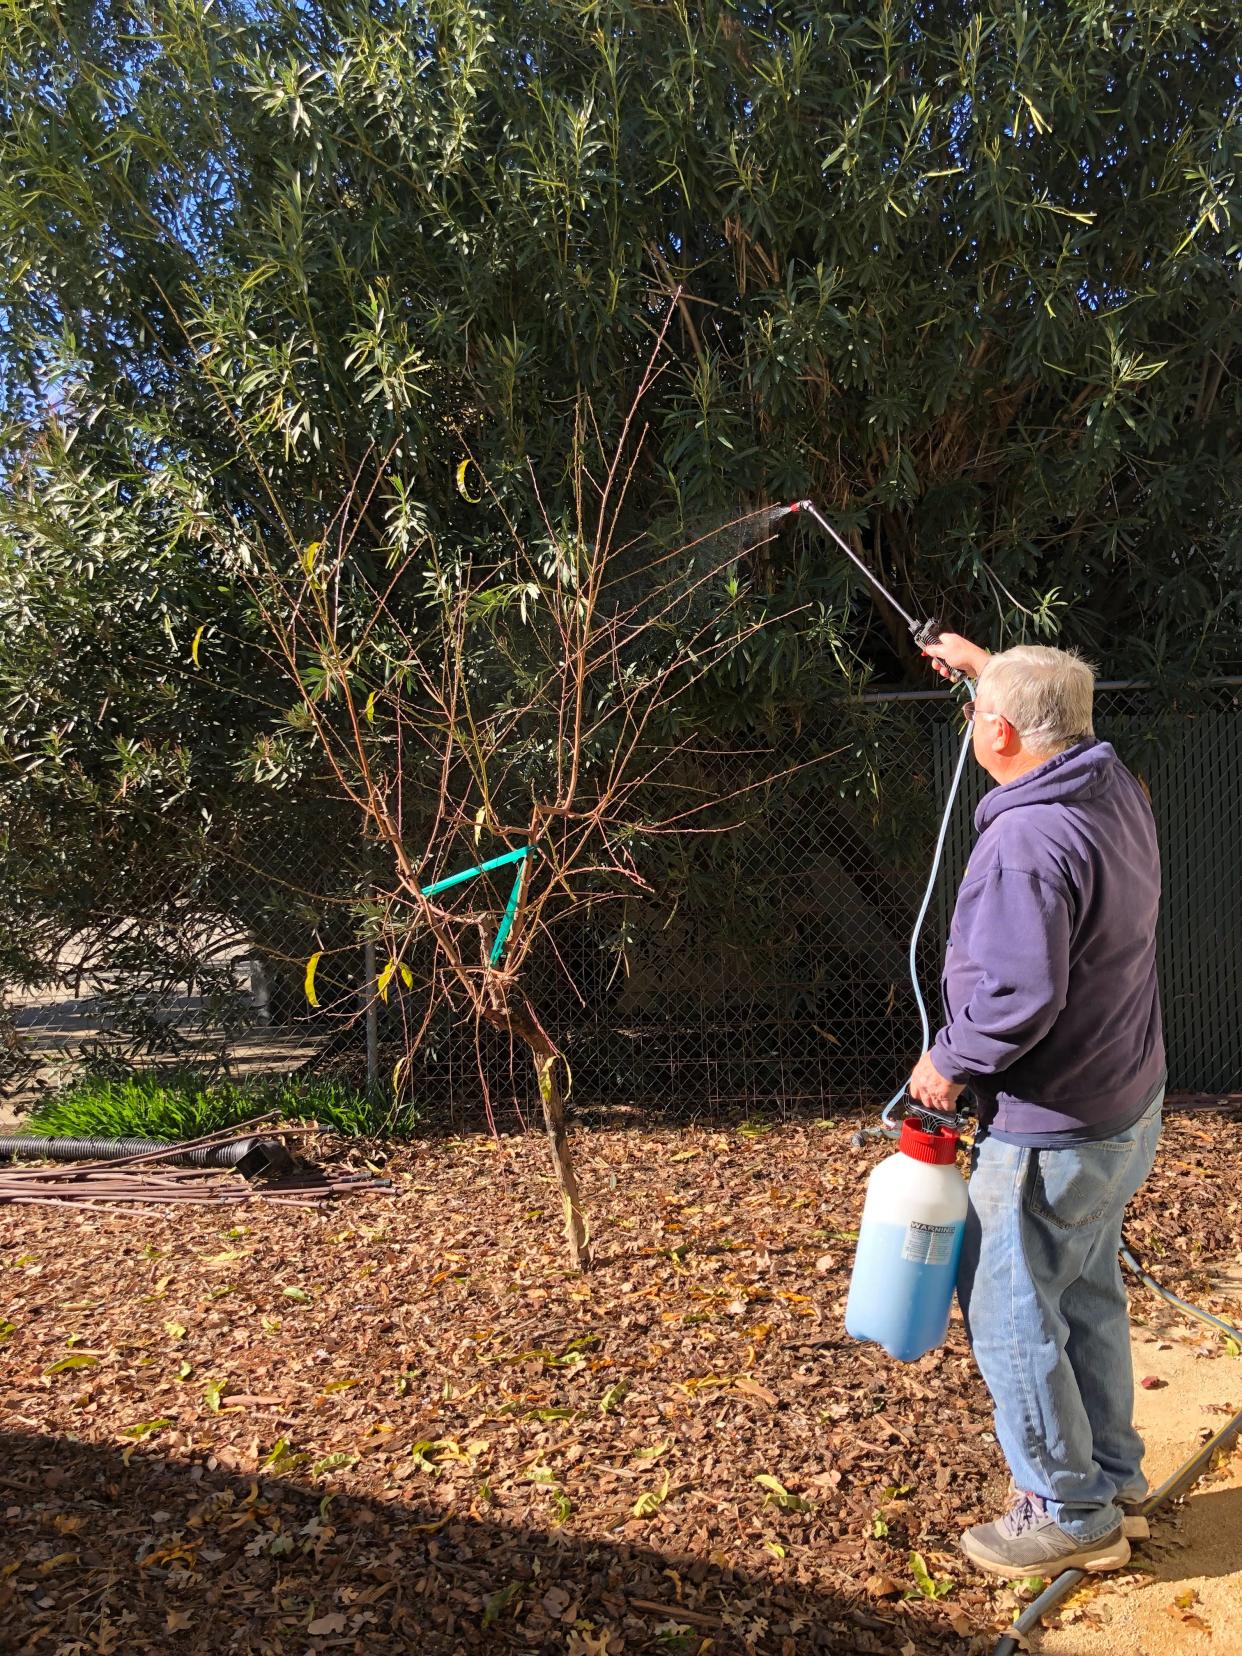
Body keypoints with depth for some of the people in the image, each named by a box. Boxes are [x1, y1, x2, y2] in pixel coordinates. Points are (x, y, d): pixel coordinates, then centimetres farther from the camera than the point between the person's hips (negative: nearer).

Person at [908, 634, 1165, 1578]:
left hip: (1048, 1131, -10)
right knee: (1088, 1297, 23)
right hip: (1129, 1108, 10)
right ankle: (1111, 1481, 38)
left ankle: (1069, 1513, 21)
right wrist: (984, 662, 33)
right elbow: (1061, 711, 25)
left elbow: (1018, 994, -32)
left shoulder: (1026, 839, -28)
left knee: (1014, 1318, 6)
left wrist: (951, 1062, -15)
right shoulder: (1114, 786, 1)